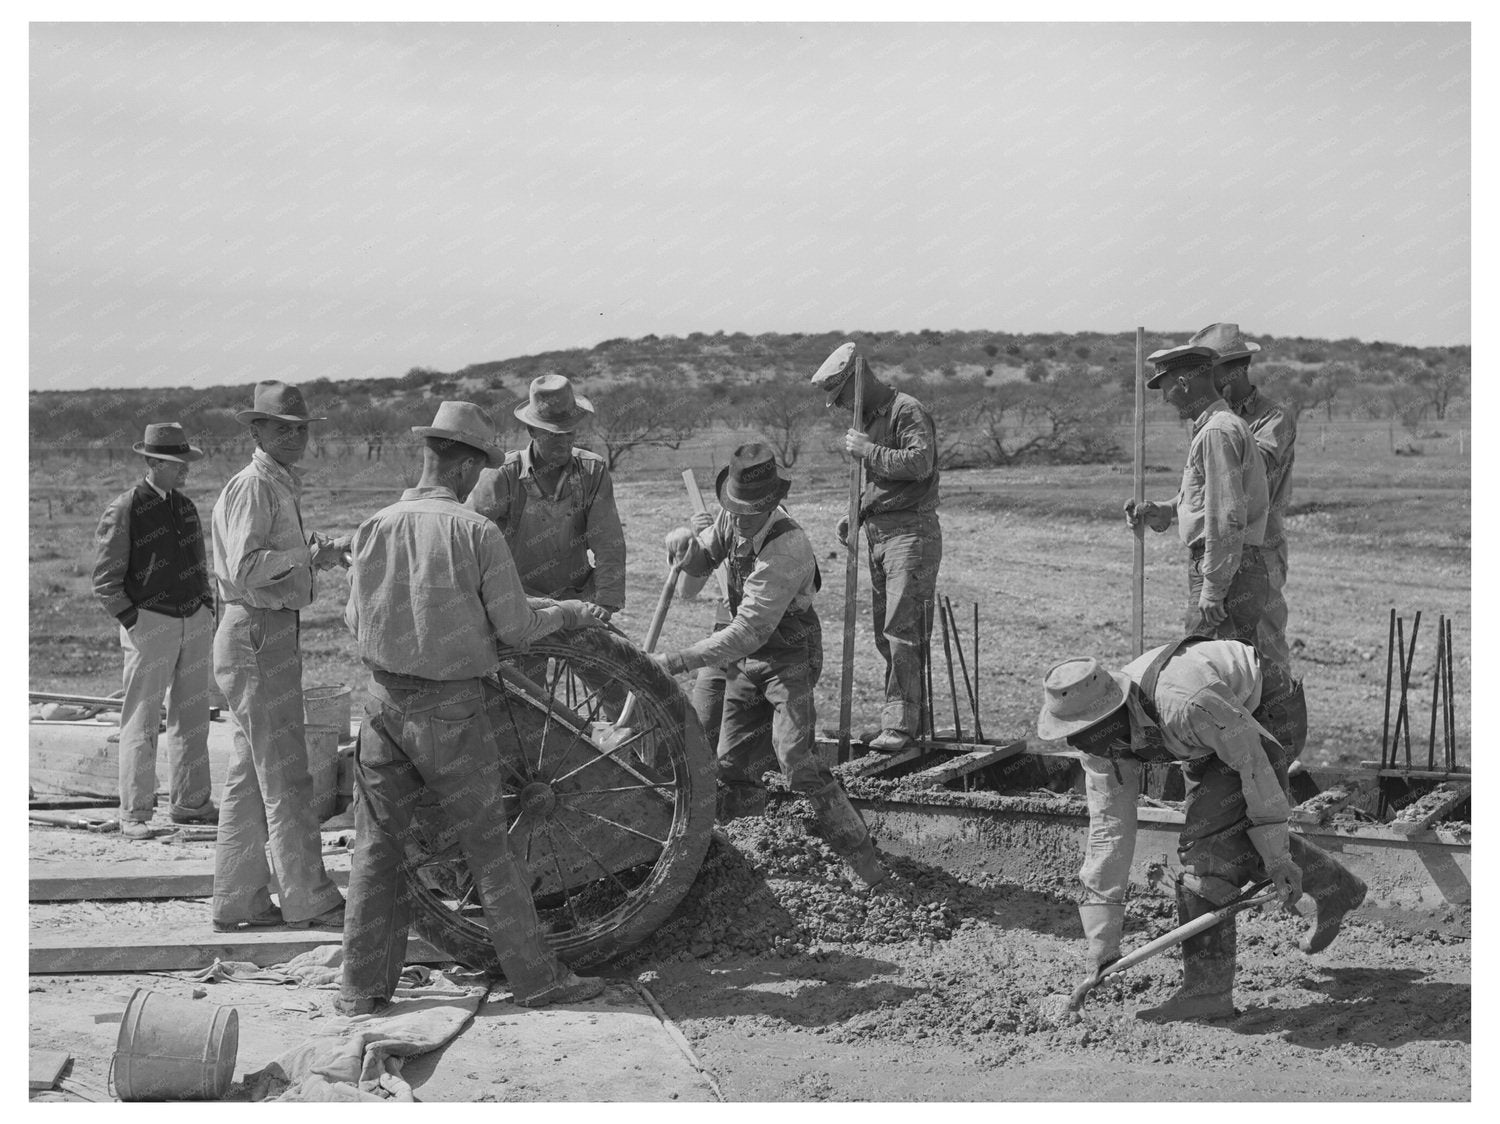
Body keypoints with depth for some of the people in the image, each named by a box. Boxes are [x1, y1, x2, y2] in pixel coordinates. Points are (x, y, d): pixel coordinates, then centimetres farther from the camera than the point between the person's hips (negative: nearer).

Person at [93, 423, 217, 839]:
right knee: (141, 722, -3)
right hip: (150, 622, -7)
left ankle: (190, 803, 21)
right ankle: (134, 814, 4)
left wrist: (208, 612, 14)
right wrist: (133, 622, -12)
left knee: (192, 719, 11)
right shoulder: (125, 510, -8)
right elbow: (105, 580, -7)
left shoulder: (186, 506, 13)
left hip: (195, 621, 7)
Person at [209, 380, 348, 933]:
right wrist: (311, 554, -20)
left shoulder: (284, 484, 18)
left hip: (275, 633, 11)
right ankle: (309, 901, -1)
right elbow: (244, 567, -22)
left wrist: (318, 552, 5)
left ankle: (237, 901, 20)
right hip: (255, 633, -11)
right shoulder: (252, 486, -13)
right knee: (285, 775, -6)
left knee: (250, 774, 13)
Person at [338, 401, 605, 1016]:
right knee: (488, 845, 6)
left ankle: (363, 986, 17)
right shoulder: (476, 532, -13)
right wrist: (566, 614, 9)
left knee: (377, 843, 13)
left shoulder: (374, 526, -1)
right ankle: (536, 978, 16)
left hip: (386, 703, 4)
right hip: (451, 711, -4)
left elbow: (355, 619, 7)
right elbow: (515, 627, -9)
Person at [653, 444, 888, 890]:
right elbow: (702, 561, 9)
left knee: (797, 759, -17)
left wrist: (676, 662, -35)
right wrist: (685, 544, -18)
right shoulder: (732, 519, -9)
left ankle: (857, 850, -8)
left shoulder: (788, 548, -33)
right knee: (731, 760, 13)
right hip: (746, 659, 7)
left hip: (789, 658, -7)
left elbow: (747, 632, -35)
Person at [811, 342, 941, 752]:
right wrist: (855, 516, 12)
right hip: (879, 534, 9)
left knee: (903, 631, -11)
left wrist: (867, 450, -20)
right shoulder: (869, 419, 20)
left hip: (912, 533, -9)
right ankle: (901, 713, 14)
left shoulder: (908, 411, -9)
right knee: (884, 633, 8)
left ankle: (901, 725, -10)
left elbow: (920, 462, -25)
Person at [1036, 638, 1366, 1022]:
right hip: (1206, 745, 8)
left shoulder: (1182, 702, -41)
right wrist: (1102, 943, -12)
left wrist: (1276, 857, -22)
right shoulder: (1100, 740, -17)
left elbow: (1252, 761, -29)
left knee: (1207, 842, -16)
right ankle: (1335, 888, 42)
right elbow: (1108, 830, -12)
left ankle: (1207, 989, -13)